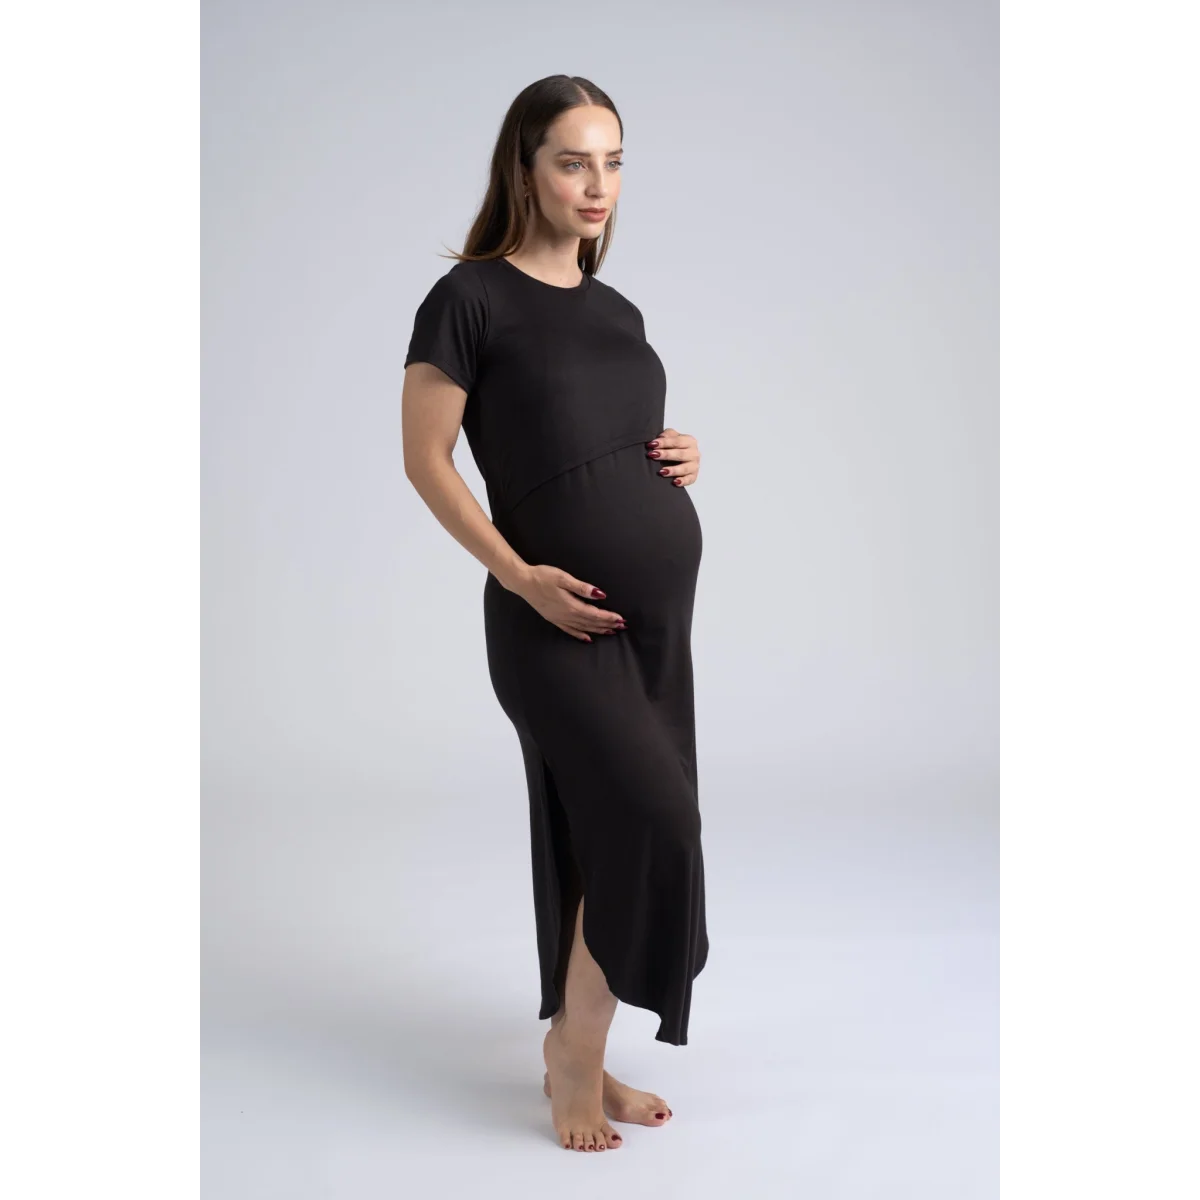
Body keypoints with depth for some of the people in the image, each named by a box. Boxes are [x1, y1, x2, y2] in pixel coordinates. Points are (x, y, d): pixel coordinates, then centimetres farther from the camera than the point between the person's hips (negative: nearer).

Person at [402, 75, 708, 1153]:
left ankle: (578, 1057, 24)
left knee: (602, 836, 11)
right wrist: (519, 576, -17)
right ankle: (577, 1046, 5)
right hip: (556, 618, -7)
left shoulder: (618, 312, 13)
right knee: (651, 818, -16)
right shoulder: (470, 297, -6)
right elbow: (426, 460, -8)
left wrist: (681, 459, 1)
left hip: (659, 606, 7)